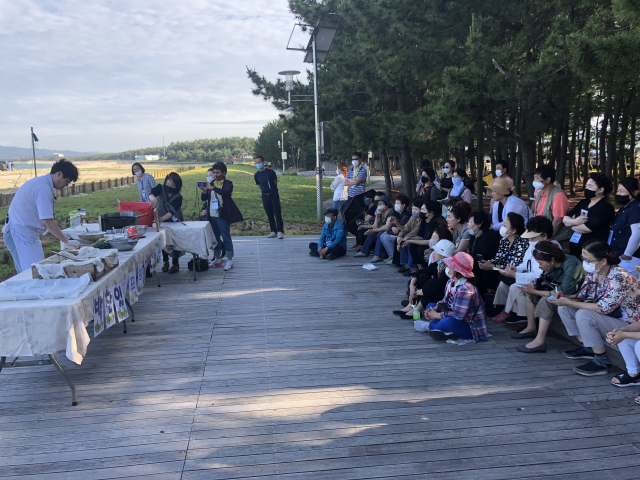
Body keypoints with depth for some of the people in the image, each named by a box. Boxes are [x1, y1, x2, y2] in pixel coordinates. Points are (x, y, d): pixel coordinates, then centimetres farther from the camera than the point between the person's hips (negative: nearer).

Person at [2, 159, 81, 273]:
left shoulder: (40, 182, 12)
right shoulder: (43, 188, -19)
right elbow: (48, 221, -23)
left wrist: (61, 235, 13)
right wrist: (66, 241, -16)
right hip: (22, 235, -10)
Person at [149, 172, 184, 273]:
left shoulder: (178, 197, -21)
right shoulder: (161, 188, -16)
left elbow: (172, 211, -33)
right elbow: (150, 193, -36)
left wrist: (163, 218, -52)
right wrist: (153, 198, -61)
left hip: (175, 221, -2)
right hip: (162, 220, 2)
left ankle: (175, 264, 8)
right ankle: (165, 261, 23)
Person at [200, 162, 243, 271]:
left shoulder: (228, 183, -2)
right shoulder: (211, 183, 12)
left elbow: (226, 192, -24)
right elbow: (204, 199, 8)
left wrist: (213, 188, -36)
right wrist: (204, 191, -14)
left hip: (222, 215, -6)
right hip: (212, 215, 6)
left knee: (226, 237, -4)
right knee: (215, 237, 12)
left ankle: (230, 261, 0)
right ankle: (217, 259, 22)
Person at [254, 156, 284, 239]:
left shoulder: (271, 172, -4)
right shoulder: (256, 175, 6)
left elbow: (275, 182, 7)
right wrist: (265, 191, 14)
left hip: (274, 194, -4)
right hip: (265, 196, 4)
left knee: (277, 213, -7)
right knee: (269, 215, 7)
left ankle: (280, 231, -7)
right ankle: (273, 231, 14)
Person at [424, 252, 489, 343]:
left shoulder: (466, 289, -30)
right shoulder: (450, 283, 0)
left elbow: (458, 315, -30)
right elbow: (445, 302, 12)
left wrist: (436, 315, -19)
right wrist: (434, 309, -10)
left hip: (470, 328, -10)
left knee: (450, 321, -40)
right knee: (430, 305, 14)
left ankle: (431, 326, -6)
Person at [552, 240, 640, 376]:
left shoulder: (619, 278, -28)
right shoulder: (593, 273, -4)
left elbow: (603, 308, -31)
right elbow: (581, 296, 5)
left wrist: (569, 302, -29)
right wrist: (565, 297, -17)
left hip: (627, 323, -9)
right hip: (606, 316, 9)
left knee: (583, 316, -30)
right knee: (564, 308, -1)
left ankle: (602, 362, -15)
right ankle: (587, 348, 11)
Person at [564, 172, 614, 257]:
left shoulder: (605, 207, -12)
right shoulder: (583, 203, 12)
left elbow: (587, 228, -22)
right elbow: (565, 219, 6)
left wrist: (572, 224, -4)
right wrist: (575, 221, -15)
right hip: (575, 246, 7)